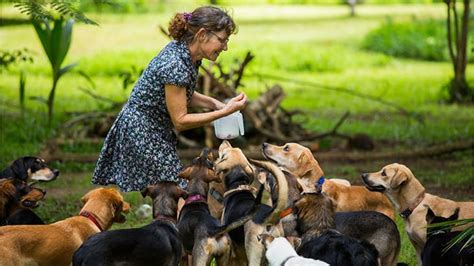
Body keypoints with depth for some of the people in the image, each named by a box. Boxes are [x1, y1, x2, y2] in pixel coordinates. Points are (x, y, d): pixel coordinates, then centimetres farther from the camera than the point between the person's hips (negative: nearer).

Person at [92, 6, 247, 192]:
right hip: (142, 135, -10)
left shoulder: (187, 53, 0)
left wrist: (214, 104, 1)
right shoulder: (175, 65, -27)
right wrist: (225, 112, -23)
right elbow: (180, 121, -21)